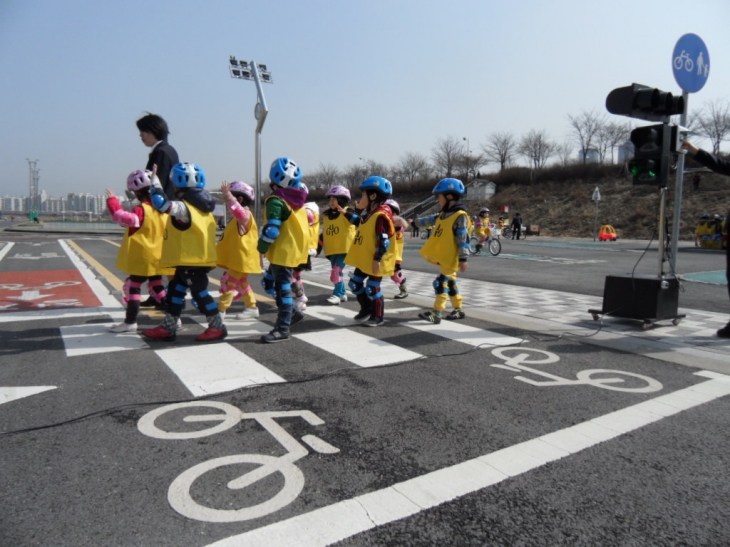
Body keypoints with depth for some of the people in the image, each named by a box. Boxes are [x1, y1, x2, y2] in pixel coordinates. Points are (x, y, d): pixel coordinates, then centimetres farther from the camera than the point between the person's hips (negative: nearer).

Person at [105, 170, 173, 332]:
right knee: (157, 286, 17)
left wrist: (112, 201, -19)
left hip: (143, 257, -8)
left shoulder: (141, 210, -17)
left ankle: (130, 322, 1)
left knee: (133, 286, 0)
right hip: (158, 257, 8)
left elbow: (124, 218, -28)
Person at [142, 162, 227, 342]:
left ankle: (218, 327, 9)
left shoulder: (183, 207, -17)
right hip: (196, 259, 10)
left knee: (200, 292, -1)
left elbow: (160, 202, -29)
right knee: (175, 290, 16)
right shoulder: (201, 206, 12)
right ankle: (168, 328, 24)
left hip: (191, 261, -10)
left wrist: (155, 181, -14)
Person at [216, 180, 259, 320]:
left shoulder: (244, 214, -18)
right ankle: (252, 308, 25)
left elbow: (236, 208, -42)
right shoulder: (240, 216, 16)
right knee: (241, 284, 17)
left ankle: (221, 311, -3)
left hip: (242, 258, -11)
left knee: (229, 283, -8)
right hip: (237, 258, 11)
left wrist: (226, 193, -44)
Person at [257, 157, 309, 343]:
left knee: (282, 287, -4)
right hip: (294, 249, 9)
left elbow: (271, 229, -21)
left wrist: (261, 247, -7)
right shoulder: (297, 200, 11)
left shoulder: (276, 200, -16)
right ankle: (291, 313, 24)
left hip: (283, 251, -9)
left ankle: (283, 329, 2)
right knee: (270, 282, 20)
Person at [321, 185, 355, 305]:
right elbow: (324, 233, 17)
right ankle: (342, 293, 24)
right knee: (337, 271, 12)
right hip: (331, 249, 7)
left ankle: (337, 294, 0)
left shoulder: (347, 212, -7)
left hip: (344, 248, -6)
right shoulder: (327, 215, 10)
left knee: (337, 271, -11)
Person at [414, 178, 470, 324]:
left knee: (442, 283, -10)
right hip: (441, 257, 9)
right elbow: (431, 220, 26)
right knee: (450, 282, 16)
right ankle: (458, 310, 28)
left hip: (450, 259, -9)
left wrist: (463, 259, -21)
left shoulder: (460, 216, -16)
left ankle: (436, 314, -8)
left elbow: (463, 240, -19)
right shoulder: (444, 214, 9)